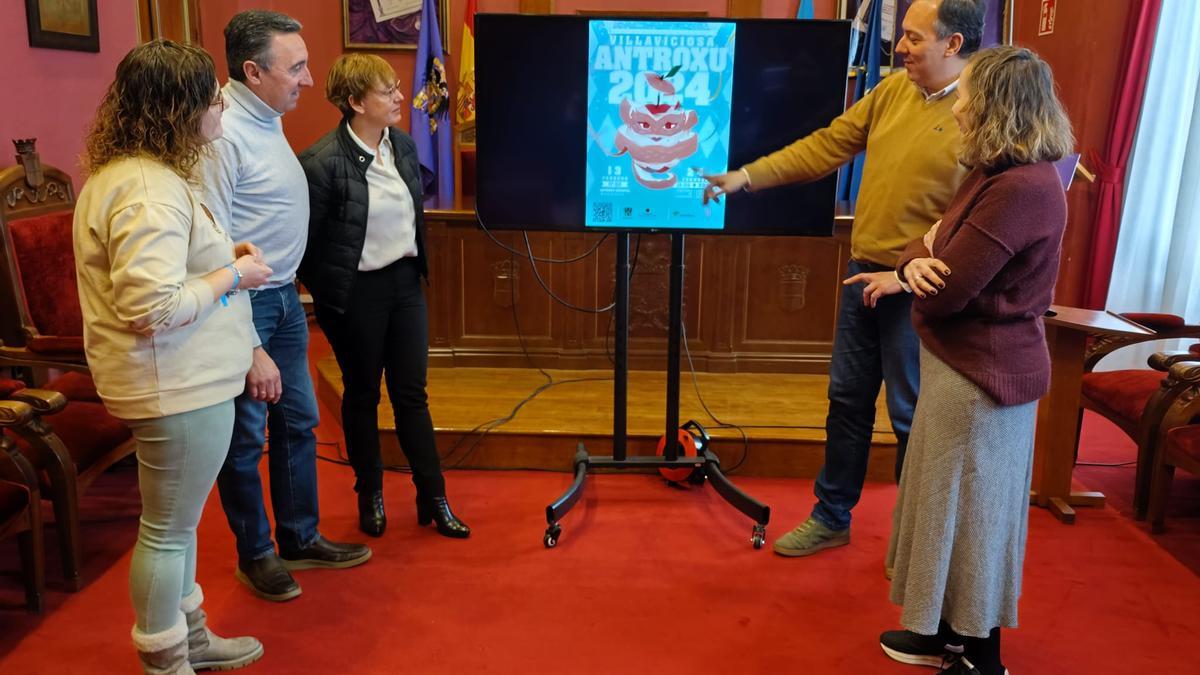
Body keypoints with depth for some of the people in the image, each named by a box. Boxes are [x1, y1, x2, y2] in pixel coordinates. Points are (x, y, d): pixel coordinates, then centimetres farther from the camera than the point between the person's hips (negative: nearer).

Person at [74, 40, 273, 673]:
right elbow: (153, 307, -30)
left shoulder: (123, 172, 11)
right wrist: (232, 275, -17)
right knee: (169, 529, 5)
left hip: (178, 379, 11)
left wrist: (220, 255, 9)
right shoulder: (149, 189, -24)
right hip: (177, 384, -11)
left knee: (175, 520, 22)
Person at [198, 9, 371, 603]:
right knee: (244, 438, 7)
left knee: (297, 422, 17)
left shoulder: (267, 119, 7)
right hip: (244, 305, -9)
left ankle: (300, 538, 34)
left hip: (284, 296, 9)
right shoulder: (223, 135, -21)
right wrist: (250, 350, -22)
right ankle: (255, 555, 26)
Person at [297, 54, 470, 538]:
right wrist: (326, 297, -3)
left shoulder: (404, 145, 2)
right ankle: (370, 495, 30)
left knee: (412, 394, 10)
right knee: (362, 396, 11)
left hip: (404, 282, 5)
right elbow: (305, 239, -12)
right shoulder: (323, 162, -18)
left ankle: (433, 499, 19)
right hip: (355, 294, -5)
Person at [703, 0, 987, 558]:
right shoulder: (892, 91, 7)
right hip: (864, 271, 7)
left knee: (911, 415, 6)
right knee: (847, 401, 14)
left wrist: (907, 275, -20)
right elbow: (826, 145, 8)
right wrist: (745, 177, 3)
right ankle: (831, 518, 30)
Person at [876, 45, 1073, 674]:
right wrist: (917, 261, -12)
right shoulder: (997, 175, 10)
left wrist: (923, 269, -2)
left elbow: (946, 293, -24)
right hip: (972, 363, 10)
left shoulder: (1020, 188, -24)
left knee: (972, 509, 4)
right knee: (959, 504, 19)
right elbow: (943, 248, 12)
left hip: (982, 372, -10)